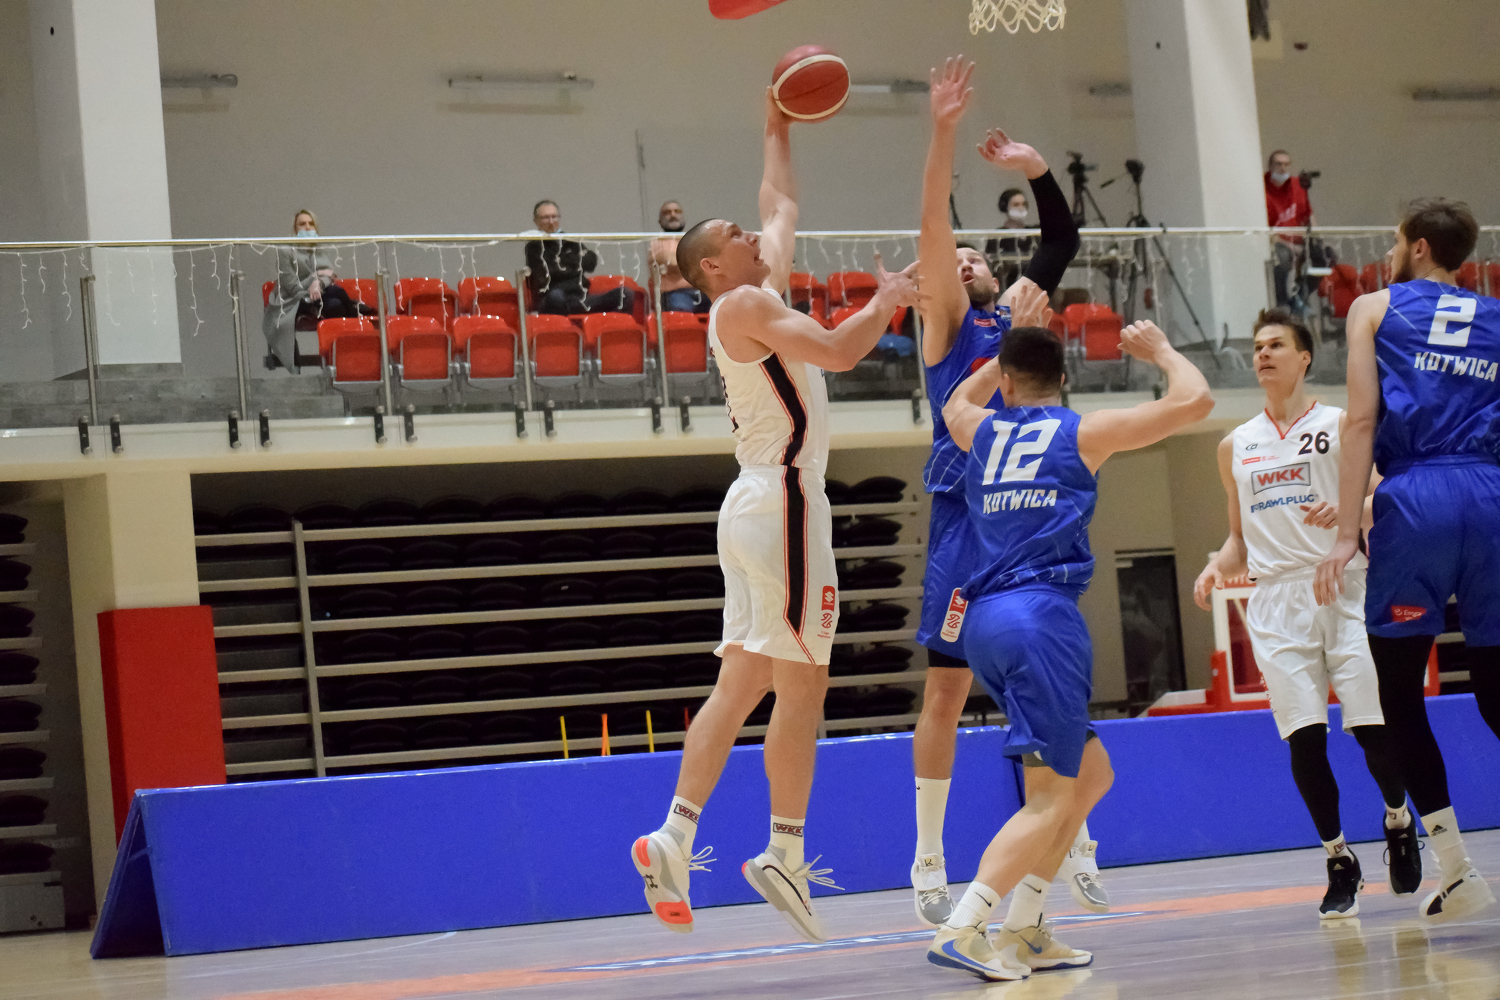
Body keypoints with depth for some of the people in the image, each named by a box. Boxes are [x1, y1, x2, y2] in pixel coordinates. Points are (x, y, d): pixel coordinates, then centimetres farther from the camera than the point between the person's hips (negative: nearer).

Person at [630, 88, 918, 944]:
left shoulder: (760, 295, 17)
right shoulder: (744, 305, -9)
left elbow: (782, 208, 33)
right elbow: (838, 351, -20)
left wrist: (779, 129, 38)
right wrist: (887, 302, -3)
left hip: (760, 503, 10)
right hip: (784, 499, -10)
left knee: (741, 684, 7)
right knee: (802, 685, -6)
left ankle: (675, 841, 2)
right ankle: (786, 856, -4)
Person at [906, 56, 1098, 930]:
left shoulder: (1017, 314, 18)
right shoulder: (948, 320, 4)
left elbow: (1065, 240, 20)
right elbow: (932, 226, -9)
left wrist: (1038, 170, 6)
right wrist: (944, 131, -17)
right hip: (967, 518, -5)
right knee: (949, 688, -3)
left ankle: (1076, 846, 16)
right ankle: (929, 862, 2)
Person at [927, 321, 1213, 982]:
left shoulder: (983, 432, 16)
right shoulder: (1082, 433, 3)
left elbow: (956, 403, 43)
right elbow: (1194, 400, 1)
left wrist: (1011, 349, 43)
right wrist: (1161, 351, 18)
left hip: (984, 621, 7)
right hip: (1041, 612, -7)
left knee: (1091, 775, 19)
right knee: (1049, 798, -9)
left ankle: (1023, 932, 15)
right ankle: (961, 930, -25)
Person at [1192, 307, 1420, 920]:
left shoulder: (1340, 425, 5)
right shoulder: (1235, 447, 17)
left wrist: (1349, 511, -22)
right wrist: (1218, 566, 2)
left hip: (1342, 589, -3)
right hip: (1275, 600, 3)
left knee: (1373, 727, -8)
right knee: (1304, 740, -6)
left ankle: (1399, 822, 20)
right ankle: (1339, 864, 7)